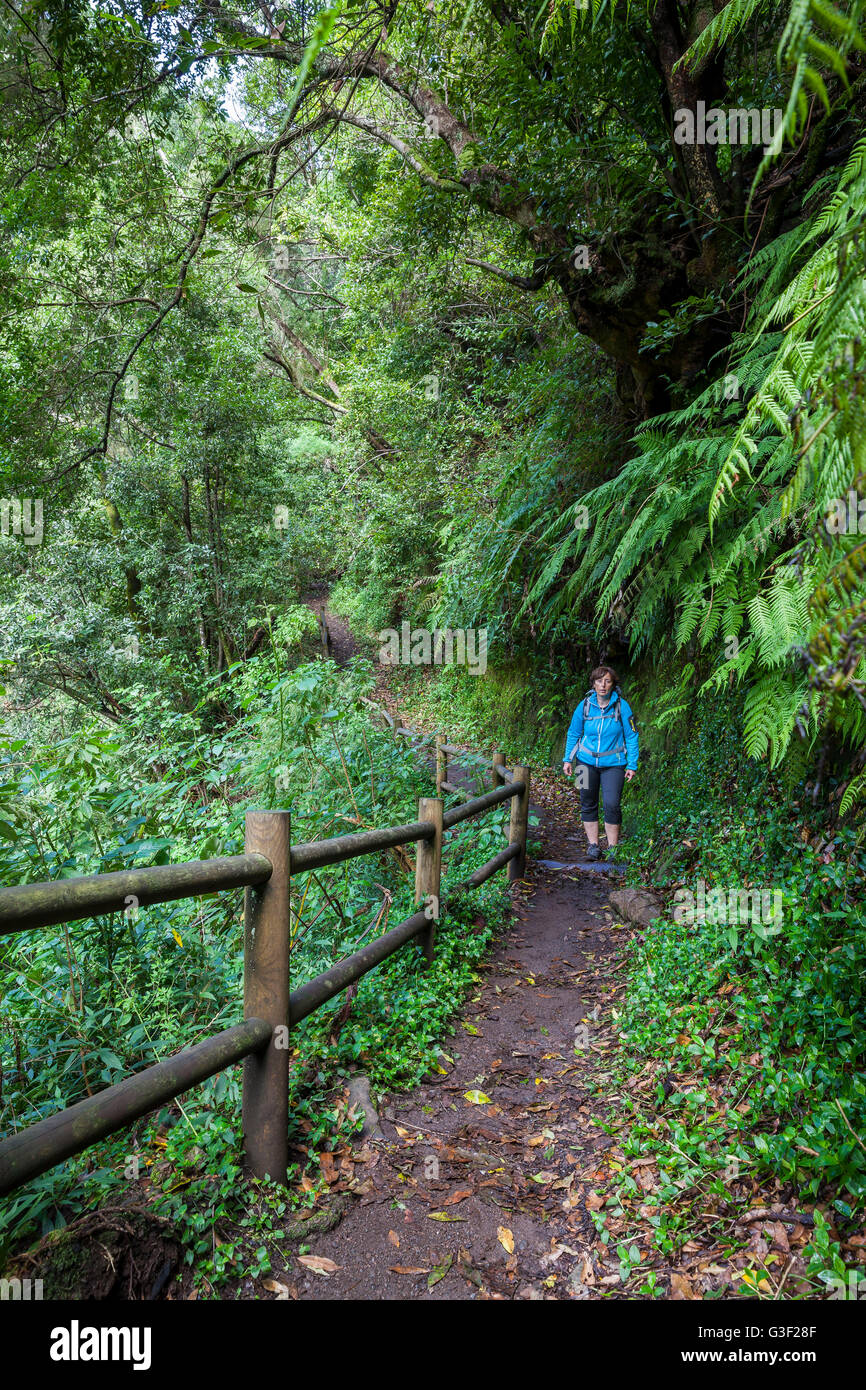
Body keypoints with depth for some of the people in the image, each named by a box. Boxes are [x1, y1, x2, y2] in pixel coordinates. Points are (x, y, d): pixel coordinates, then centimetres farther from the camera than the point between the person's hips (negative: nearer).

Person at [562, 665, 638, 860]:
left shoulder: (621, 706, -8)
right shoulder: (585, 705, -2)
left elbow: (631, 736, -1)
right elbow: (573, 733, 10)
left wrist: (632, 765, -2)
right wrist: (568, 759, 8)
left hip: (613, 764, -2)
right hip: (587, 762, 2)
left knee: (612, 805, -9)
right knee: (588, 804, 6)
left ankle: (612, 847, 7)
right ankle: (593, 845, 18)